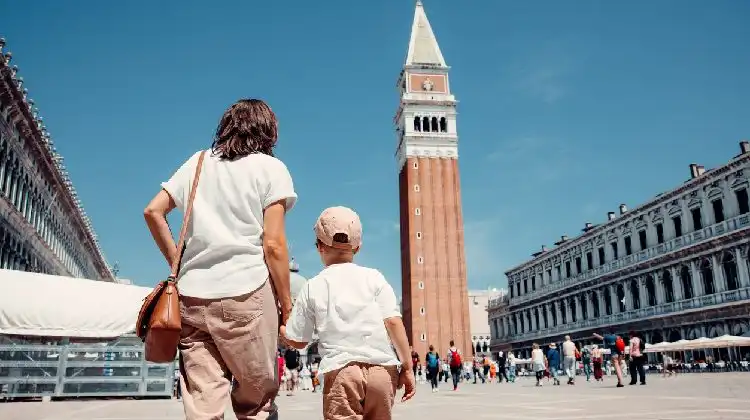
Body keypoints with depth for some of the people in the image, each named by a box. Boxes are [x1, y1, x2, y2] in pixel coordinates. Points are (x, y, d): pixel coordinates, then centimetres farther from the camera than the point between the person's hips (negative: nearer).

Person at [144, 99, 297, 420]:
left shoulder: (198, 161, 16)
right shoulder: (270, 168, 3)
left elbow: (153, 212, 12)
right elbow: (273, 245, -5)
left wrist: (176, 263, 17)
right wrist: (286, 303, 1)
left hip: (191, 296, 4)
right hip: (245, 294, -4)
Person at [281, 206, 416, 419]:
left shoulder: (313, 287, 6)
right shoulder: (374, 277, 7)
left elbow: (297, 341, 11)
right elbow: (393, 322, -3)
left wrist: (278, 326, 31)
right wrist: (407, 367, 2)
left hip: (340, 370, -2)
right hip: (383, 368, 2)